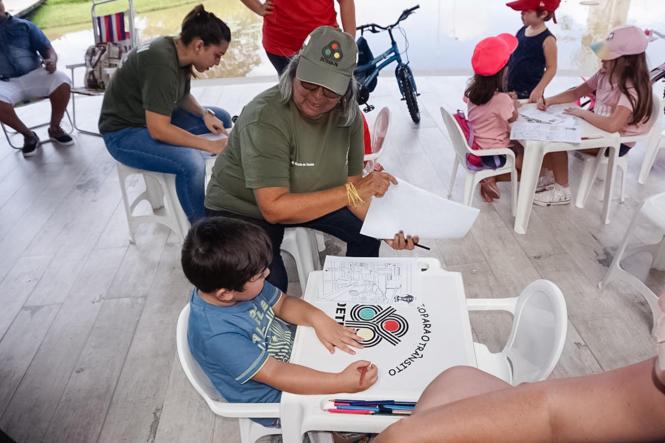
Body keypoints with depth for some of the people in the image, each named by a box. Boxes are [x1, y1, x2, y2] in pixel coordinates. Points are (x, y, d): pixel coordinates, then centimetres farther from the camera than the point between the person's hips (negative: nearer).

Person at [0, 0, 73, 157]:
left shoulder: (24, 26, 8)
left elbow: (47, 49, 4)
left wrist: (52, 61, -18)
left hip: (34, 75, 1)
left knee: (62, 81, -28)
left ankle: (54, 129, -7)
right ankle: (28, 135, -6)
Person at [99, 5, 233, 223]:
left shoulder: (180, 52, -2)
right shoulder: (162, 63, -29)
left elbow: (182, 96, 16)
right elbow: (158, 130, -33)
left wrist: (205, 114, -3)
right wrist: (210, 145, -27)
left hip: (153, 118, 10)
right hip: (124, 132, -10)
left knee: (222, 118, 10)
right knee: (190, 162, -34)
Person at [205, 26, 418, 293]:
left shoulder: (347, 114, -13)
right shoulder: (265, 117, -32)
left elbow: (352, 182, -7)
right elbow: (274, 208, -36)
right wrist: (353, 191, -37)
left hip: (307, 199, 6)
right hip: (241, 210, -5)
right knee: (269, 285, -28)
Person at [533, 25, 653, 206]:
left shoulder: (632, 89, -28)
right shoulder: (605, 74, -3)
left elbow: (612, 125, -42)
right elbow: (576, 92, 7)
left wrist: (583, 113, -26)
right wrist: (549, 100, -10)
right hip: (600, 129, 8)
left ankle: (561, 192, -4)